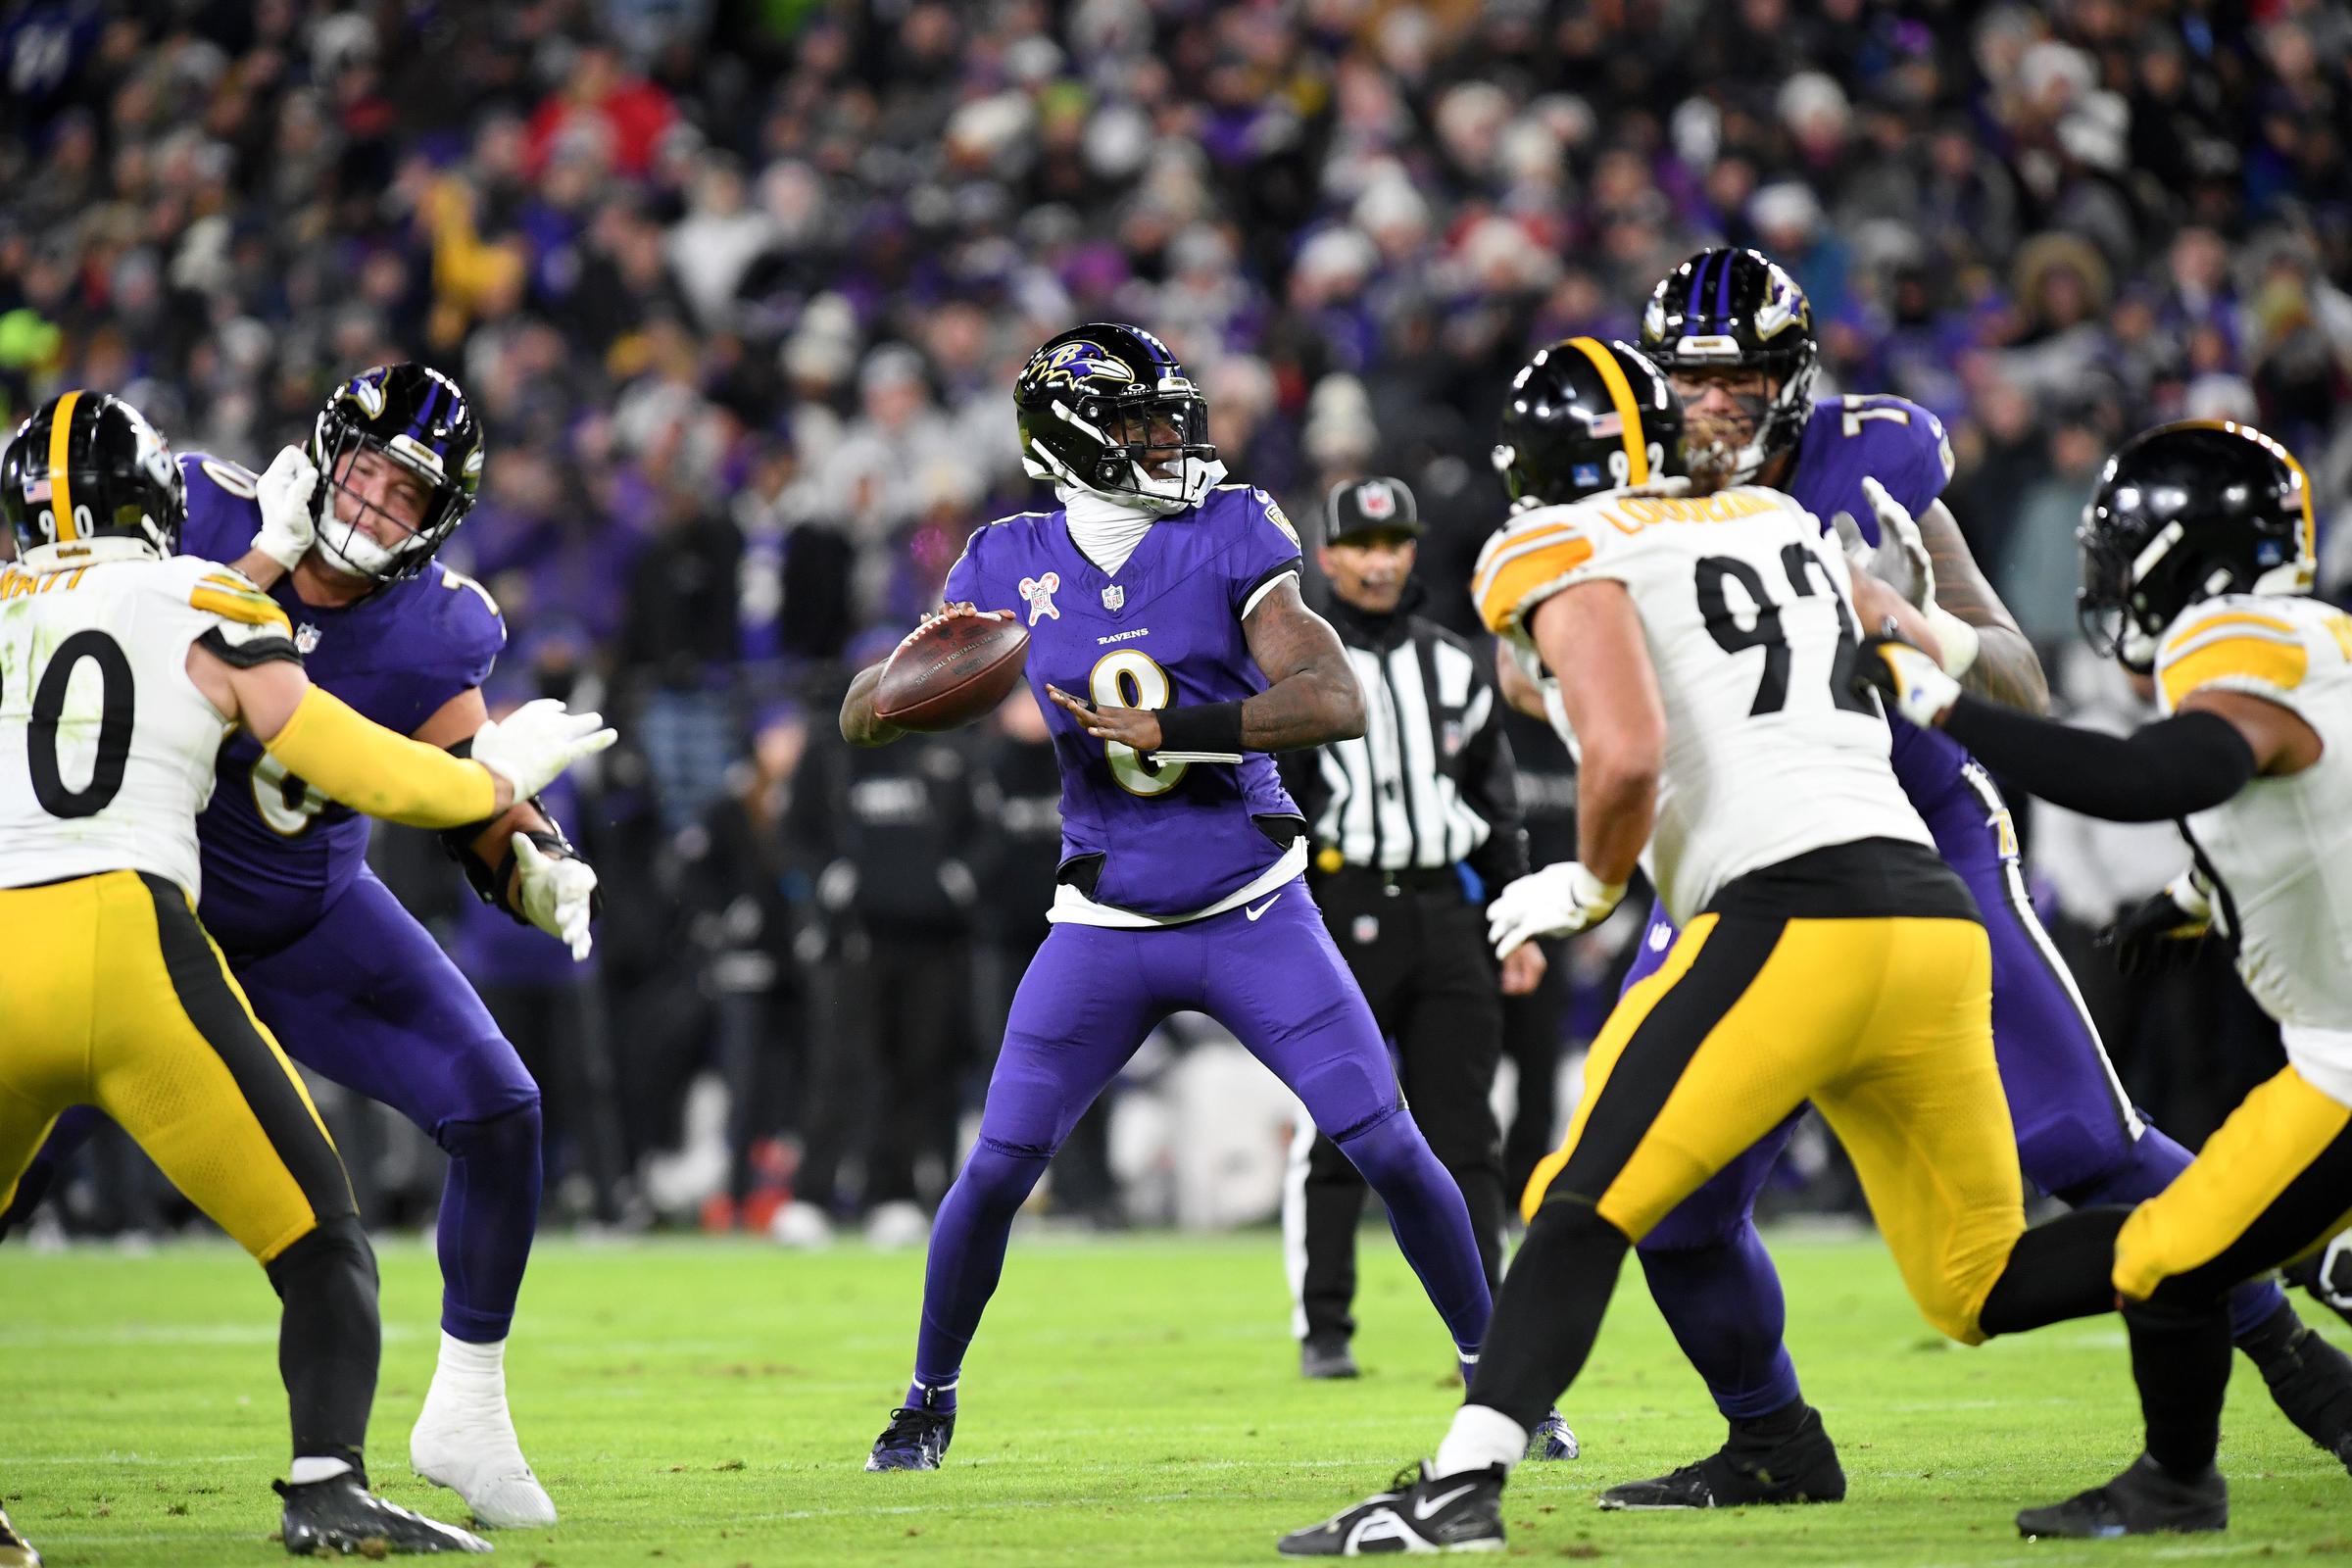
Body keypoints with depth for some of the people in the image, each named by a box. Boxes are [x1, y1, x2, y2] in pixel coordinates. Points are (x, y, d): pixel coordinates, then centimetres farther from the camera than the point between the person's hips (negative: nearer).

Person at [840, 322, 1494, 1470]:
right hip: (1106, 929, 1)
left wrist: (1169, 730, -25)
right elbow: (860, 720, 3)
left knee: (1388, 1148, -5)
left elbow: (1337, 702, -19)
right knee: (997, 1169, -2)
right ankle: (929, 1397, 19)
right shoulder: (1011, 566, 0)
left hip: (1252, 912, -1)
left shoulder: (1228, 536, -7)